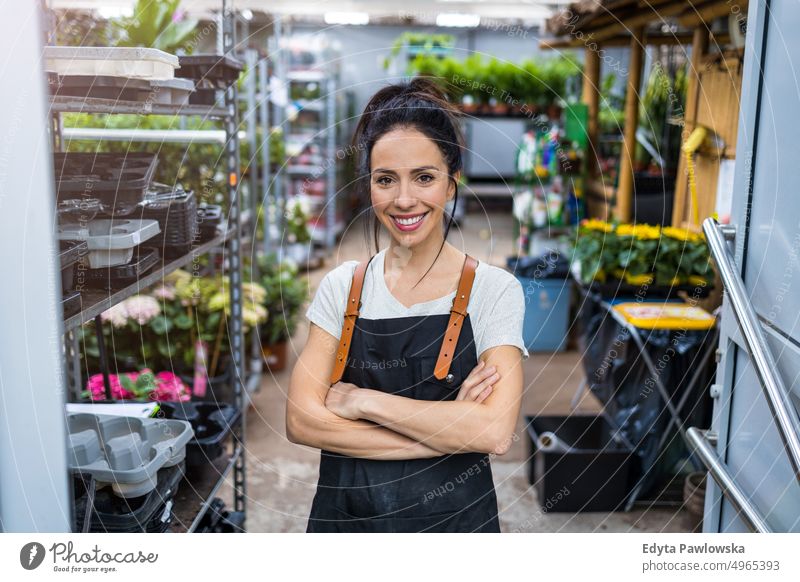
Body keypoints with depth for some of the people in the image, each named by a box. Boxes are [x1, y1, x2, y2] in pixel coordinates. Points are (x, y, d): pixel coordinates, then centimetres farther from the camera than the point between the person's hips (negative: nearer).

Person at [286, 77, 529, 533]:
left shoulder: (494, 289, -10)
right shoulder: (341, 286, -2)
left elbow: (495, 433, -20)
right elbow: (301, 420, -11)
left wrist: (362, 400, -16)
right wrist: (447, 431, -18)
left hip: (452, 516, -2)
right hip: (344, 513, 2)